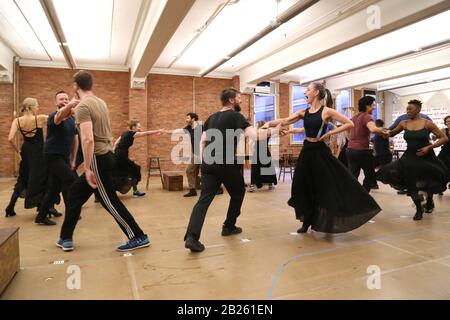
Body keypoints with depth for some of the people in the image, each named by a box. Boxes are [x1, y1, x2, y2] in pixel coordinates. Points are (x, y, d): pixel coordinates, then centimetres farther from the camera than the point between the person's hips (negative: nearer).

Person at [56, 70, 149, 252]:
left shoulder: (82, 106, -15)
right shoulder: (100, 102, 12)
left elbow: (88, 139, -25)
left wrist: (88, 168, -21)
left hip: (98, 160, -10)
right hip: (106, 156, 10)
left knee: (109, 201, -1)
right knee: (75, 193, 19)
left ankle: (138, 237, 8)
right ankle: (66, 238, 30)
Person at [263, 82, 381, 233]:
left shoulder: (326, 111, -7)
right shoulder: (304, 112, 8)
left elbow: (350, 124, -8)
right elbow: (285, 121, 2)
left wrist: (329, 133, -12)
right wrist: (269, 123, -13)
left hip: (320, 151, -6)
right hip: (306, 151, 6)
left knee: (327, 186, -1)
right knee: (304, 187, 10)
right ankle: (308, 221, 26)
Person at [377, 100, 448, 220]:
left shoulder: (427, 123, -10)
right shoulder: (404, 123, 0)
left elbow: (444, 138, -7)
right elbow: (391, 134, 14)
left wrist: (429, 147, -20)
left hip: (426, 158, -2)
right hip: (409, 157, 2)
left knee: (429, 184, 9)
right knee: (411, 184, -1)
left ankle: (429, 200, 46)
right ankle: (419, 209, 23)